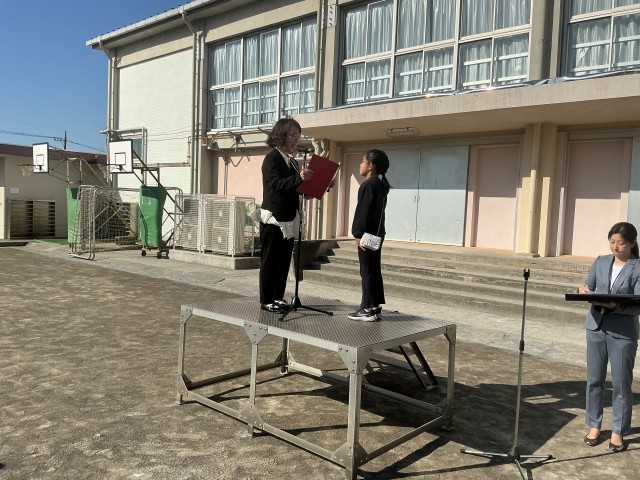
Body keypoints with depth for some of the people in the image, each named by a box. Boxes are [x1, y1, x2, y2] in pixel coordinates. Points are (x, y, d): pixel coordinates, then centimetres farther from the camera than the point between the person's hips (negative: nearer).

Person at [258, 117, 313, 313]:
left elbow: (297, 188, 17)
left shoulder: (292, 161, 16)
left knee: (284, 260, 12)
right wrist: (298, 178, -37)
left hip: (289, 219, 8)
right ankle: (266, 300, 7)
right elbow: (277, 184, -22)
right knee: (270, 261, -1)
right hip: (273, 218, -8)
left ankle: (278, 297, 21)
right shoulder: (271, 158, -9)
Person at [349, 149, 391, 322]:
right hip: (376, 233, 10)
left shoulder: (369, 184, -15)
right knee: (374, 271, 12)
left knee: (367, 272, -6)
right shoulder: (381, 184, 15)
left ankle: (368, 309, -2)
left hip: (368, 234, -10)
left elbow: (363, 212, -19)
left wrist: (358, 234, -17)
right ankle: (375, 307, 18)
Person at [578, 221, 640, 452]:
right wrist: (584, 291, -13)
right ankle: (594, 426, 25)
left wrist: (615, 306, -28)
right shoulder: (600, 262, 6)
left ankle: (618, 431, 20)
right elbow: (588, 286, 9)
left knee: (621, 383, 6)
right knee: (594, 380, 11)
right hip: (596, 327, 4)